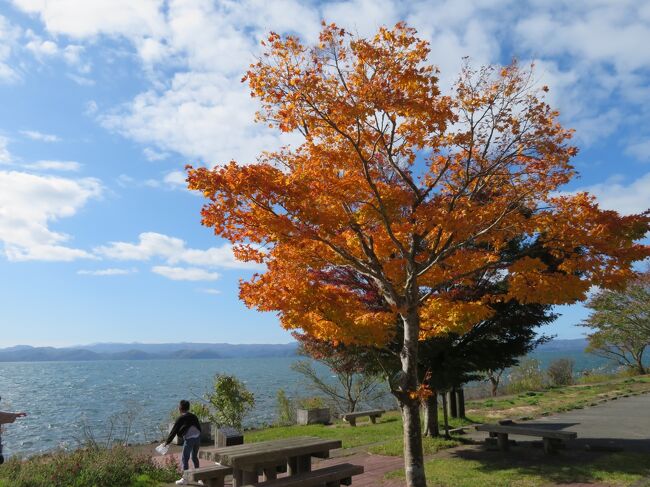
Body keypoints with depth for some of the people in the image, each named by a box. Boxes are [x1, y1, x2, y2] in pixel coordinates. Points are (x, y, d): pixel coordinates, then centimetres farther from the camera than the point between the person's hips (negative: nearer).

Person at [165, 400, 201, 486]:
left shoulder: (181, 418, 0)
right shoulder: (193, 416, 16)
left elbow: (174, 431, 2)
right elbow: (199, 427, 18)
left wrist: (167, 442, 11)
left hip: (189, 439, -6)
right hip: (197, 437, 6)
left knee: (185, 458, 5)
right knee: (194, 457, 21)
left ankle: (185, 479, 8)